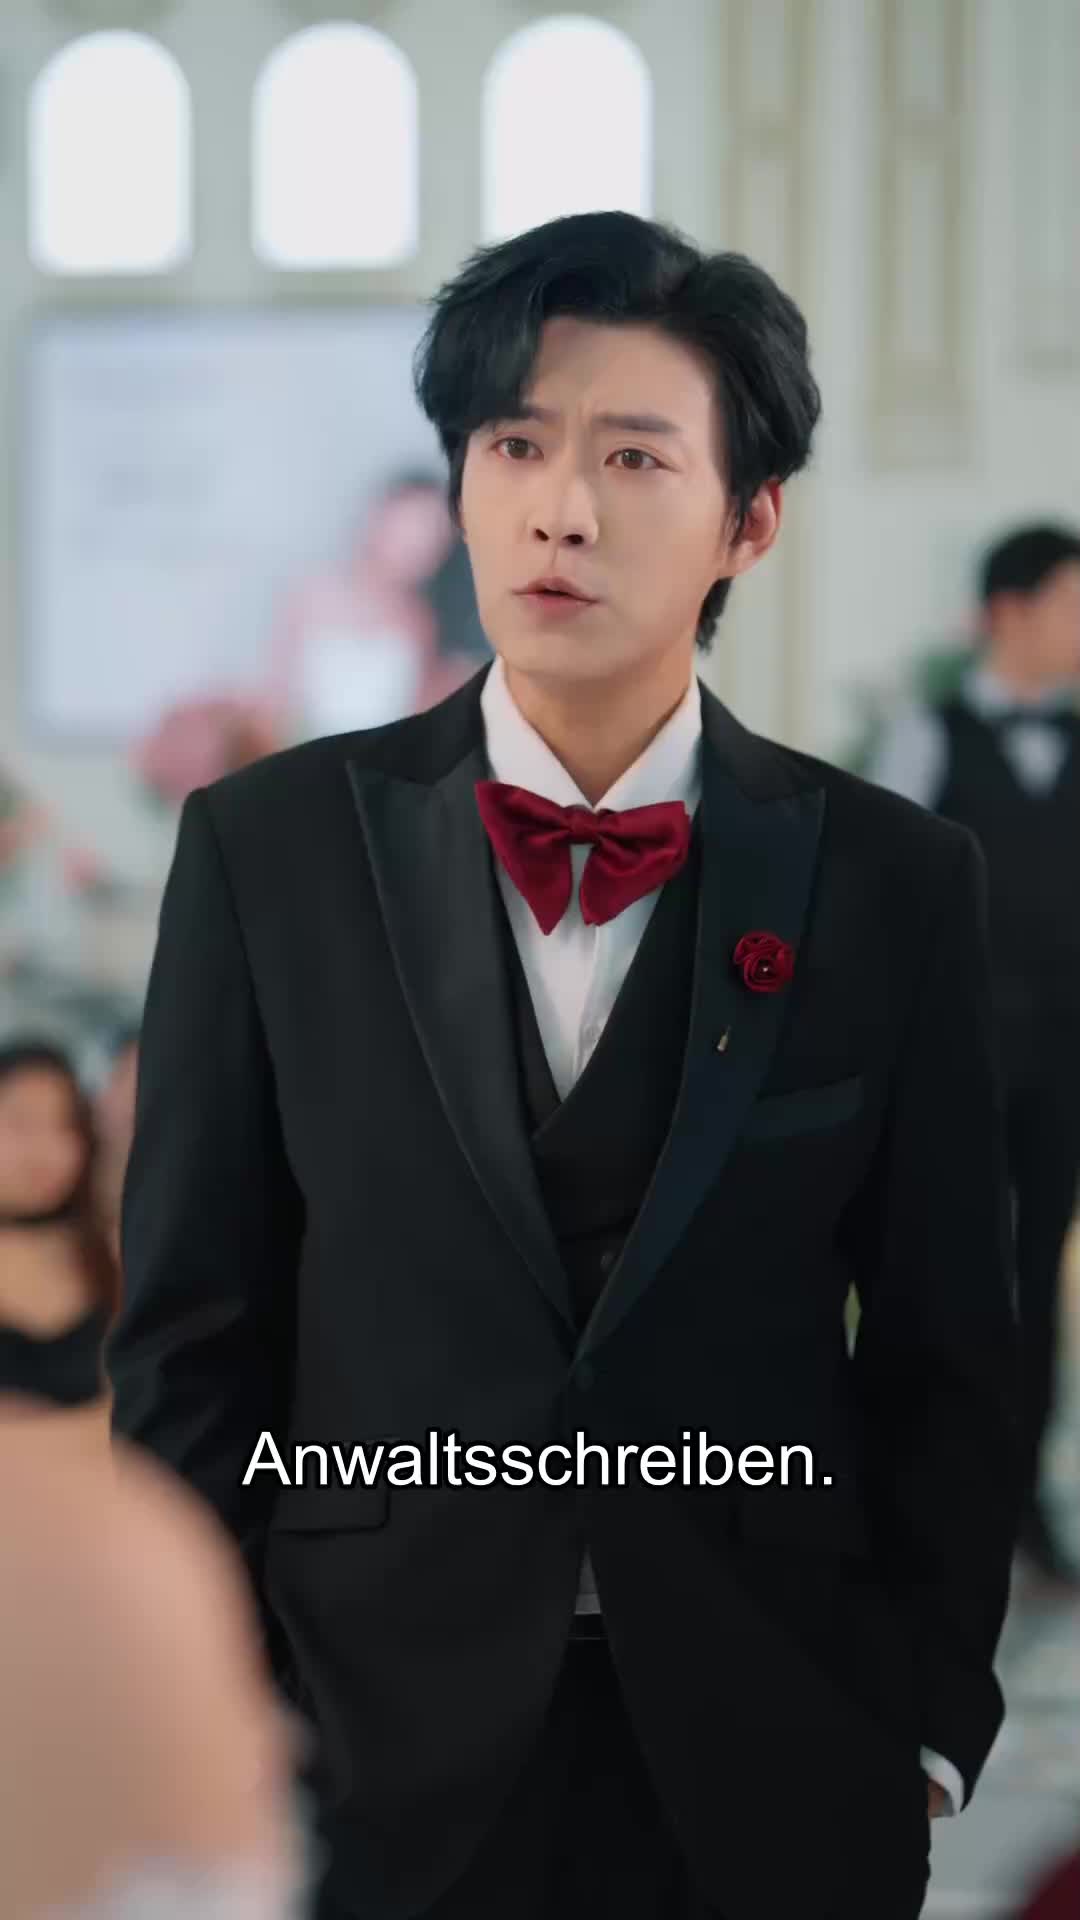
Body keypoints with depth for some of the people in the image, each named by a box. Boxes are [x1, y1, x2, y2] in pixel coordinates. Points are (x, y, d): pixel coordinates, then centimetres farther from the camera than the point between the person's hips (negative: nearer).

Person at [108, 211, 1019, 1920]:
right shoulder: (268, 848, -1)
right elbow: (192, 1345, 1)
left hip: (769, 1779, 0)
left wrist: (927, 1730, 0)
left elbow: (947, 1360, 4)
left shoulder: (895, 883, -1)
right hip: (378, 1768, 0)